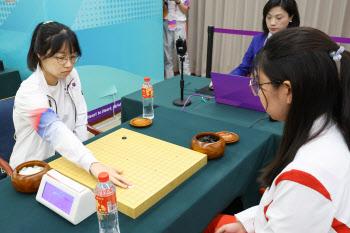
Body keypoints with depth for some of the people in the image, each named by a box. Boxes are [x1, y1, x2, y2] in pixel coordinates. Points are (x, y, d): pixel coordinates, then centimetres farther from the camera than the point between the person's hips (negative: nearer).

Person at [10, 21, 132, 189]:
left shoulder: (71, 75, -5)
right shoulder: (29, 92, -25)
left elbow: (80, 115, -1)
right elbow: (55, 131, -40)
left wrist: (80, 154, -12)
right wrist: (93, 164, -54)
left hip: (67, 158, 5)